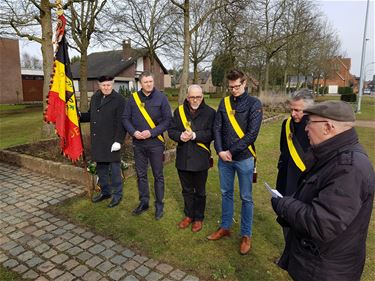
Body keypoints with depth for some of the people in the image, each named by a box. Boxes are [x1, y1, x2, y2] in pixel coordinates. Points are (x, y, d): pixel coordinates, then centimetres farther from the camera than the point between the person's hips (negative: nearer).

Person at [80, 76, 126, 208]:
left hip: (112, 142, -6)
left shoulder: (119, 99, -8)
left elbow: (121, 123, -12)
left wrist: (118, 140, -18)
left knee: (114, 169, 2)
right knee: (101, 168, 14)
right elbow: (90, 115, 24)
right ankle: (105, 192, 30)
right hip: (98, 141, 7)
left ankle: (117, 194, 16)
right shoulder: (95, 98, 14)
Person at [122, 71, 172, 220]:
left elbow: (167, 120, -8)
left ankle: (159, 205, 21)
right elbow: (125, 118, 6)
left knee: (158, 175, 6)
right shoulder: (133, 98, 3)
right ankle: (144, 202, 30)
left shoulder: (161, 97, -5)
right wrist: (133, 132, -11)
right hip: (138, 143, 3)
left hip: (155, 142, -3)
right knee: (141, 174, 13)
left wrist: (151, 132, -16)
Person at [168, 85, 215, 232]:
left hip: (200, 158, -3)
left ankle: (199, 218, 32)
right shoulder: (179, 111, 3)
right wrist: (180, 136, -18)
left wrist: (194, 135, -26)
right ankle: (188, 215, 38)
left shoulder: (209, 112, -7)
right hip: (183, 157, 4)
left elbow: (211, 134, -15)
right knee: (187, 190, 19)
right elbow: (171, 130, 2)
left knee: (200, 191, 13)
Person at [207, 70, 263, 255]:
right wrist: (220, 151, -11)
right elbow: (217, 128, 2)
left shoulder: (254, 104, -7)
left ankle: (246, 235, 23)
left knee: (246, 197, 7)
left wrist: (231, 151, -14)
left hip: (244, 158, -4)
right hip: (224, 157, 4)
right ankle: (225, 227, 33)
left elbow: (252, 133, -14)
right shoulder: (224, 102, 6)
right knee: (226, 193, 15)